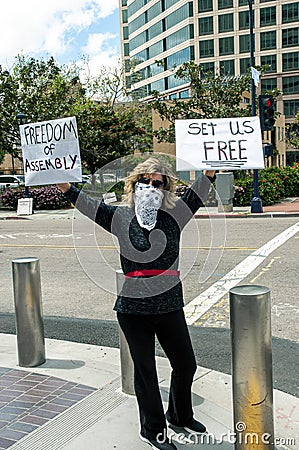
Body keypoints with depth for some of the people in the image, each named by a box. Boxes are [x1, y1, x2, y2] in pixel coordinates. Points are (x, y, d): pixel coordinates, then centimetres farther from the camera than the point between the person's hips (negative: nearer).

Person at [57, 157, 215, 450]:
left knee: (186, 364, 15)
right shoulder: (121, 217, -2)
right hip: (132, 308, -2)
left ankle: (180, 416, 43)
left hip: (170, 306, 3)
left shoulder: (174, 215, 1)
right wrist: (64, 186, -8)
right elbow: (88, 205, -1)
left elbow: (198, 192, -1)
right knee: (145, 370, 11)